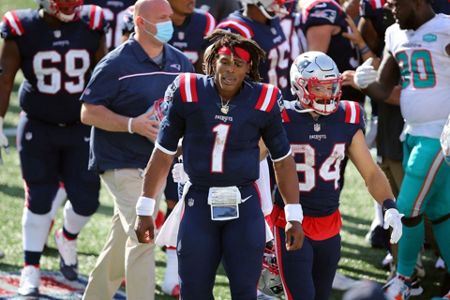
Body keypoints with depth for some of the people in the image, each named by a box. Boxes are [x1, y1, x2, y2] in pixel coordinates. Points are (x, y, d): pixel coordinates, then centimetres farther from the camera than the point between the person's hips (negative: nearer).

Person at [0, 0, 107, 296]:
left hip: (82, 128, 2)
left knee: (86, 200, -1)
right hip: (38, 128, -1)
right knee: (39, 200, 3)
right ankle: (31, 270, 17)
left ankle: (68, 238, 33)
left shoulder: (91, 27, -6)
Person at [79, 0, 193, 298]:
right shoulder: (117, 64, -12)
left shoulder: (180, 63, 7)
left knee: (123, 239, 16)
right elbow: (89, 112, -12)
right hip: (121, 162, -7)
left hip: (156, 162, 7)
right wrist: (133, 125, -22)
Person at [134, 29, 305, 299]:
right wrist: (145, 211, 4)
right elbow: (163, 155, 3)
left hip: (244, 206, -1)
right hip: (199, 203, 1)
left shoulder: (263, 101, -5)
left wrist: (294, 216, 6)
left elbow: (283, 161, 7)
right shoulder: (188, 93, -6)